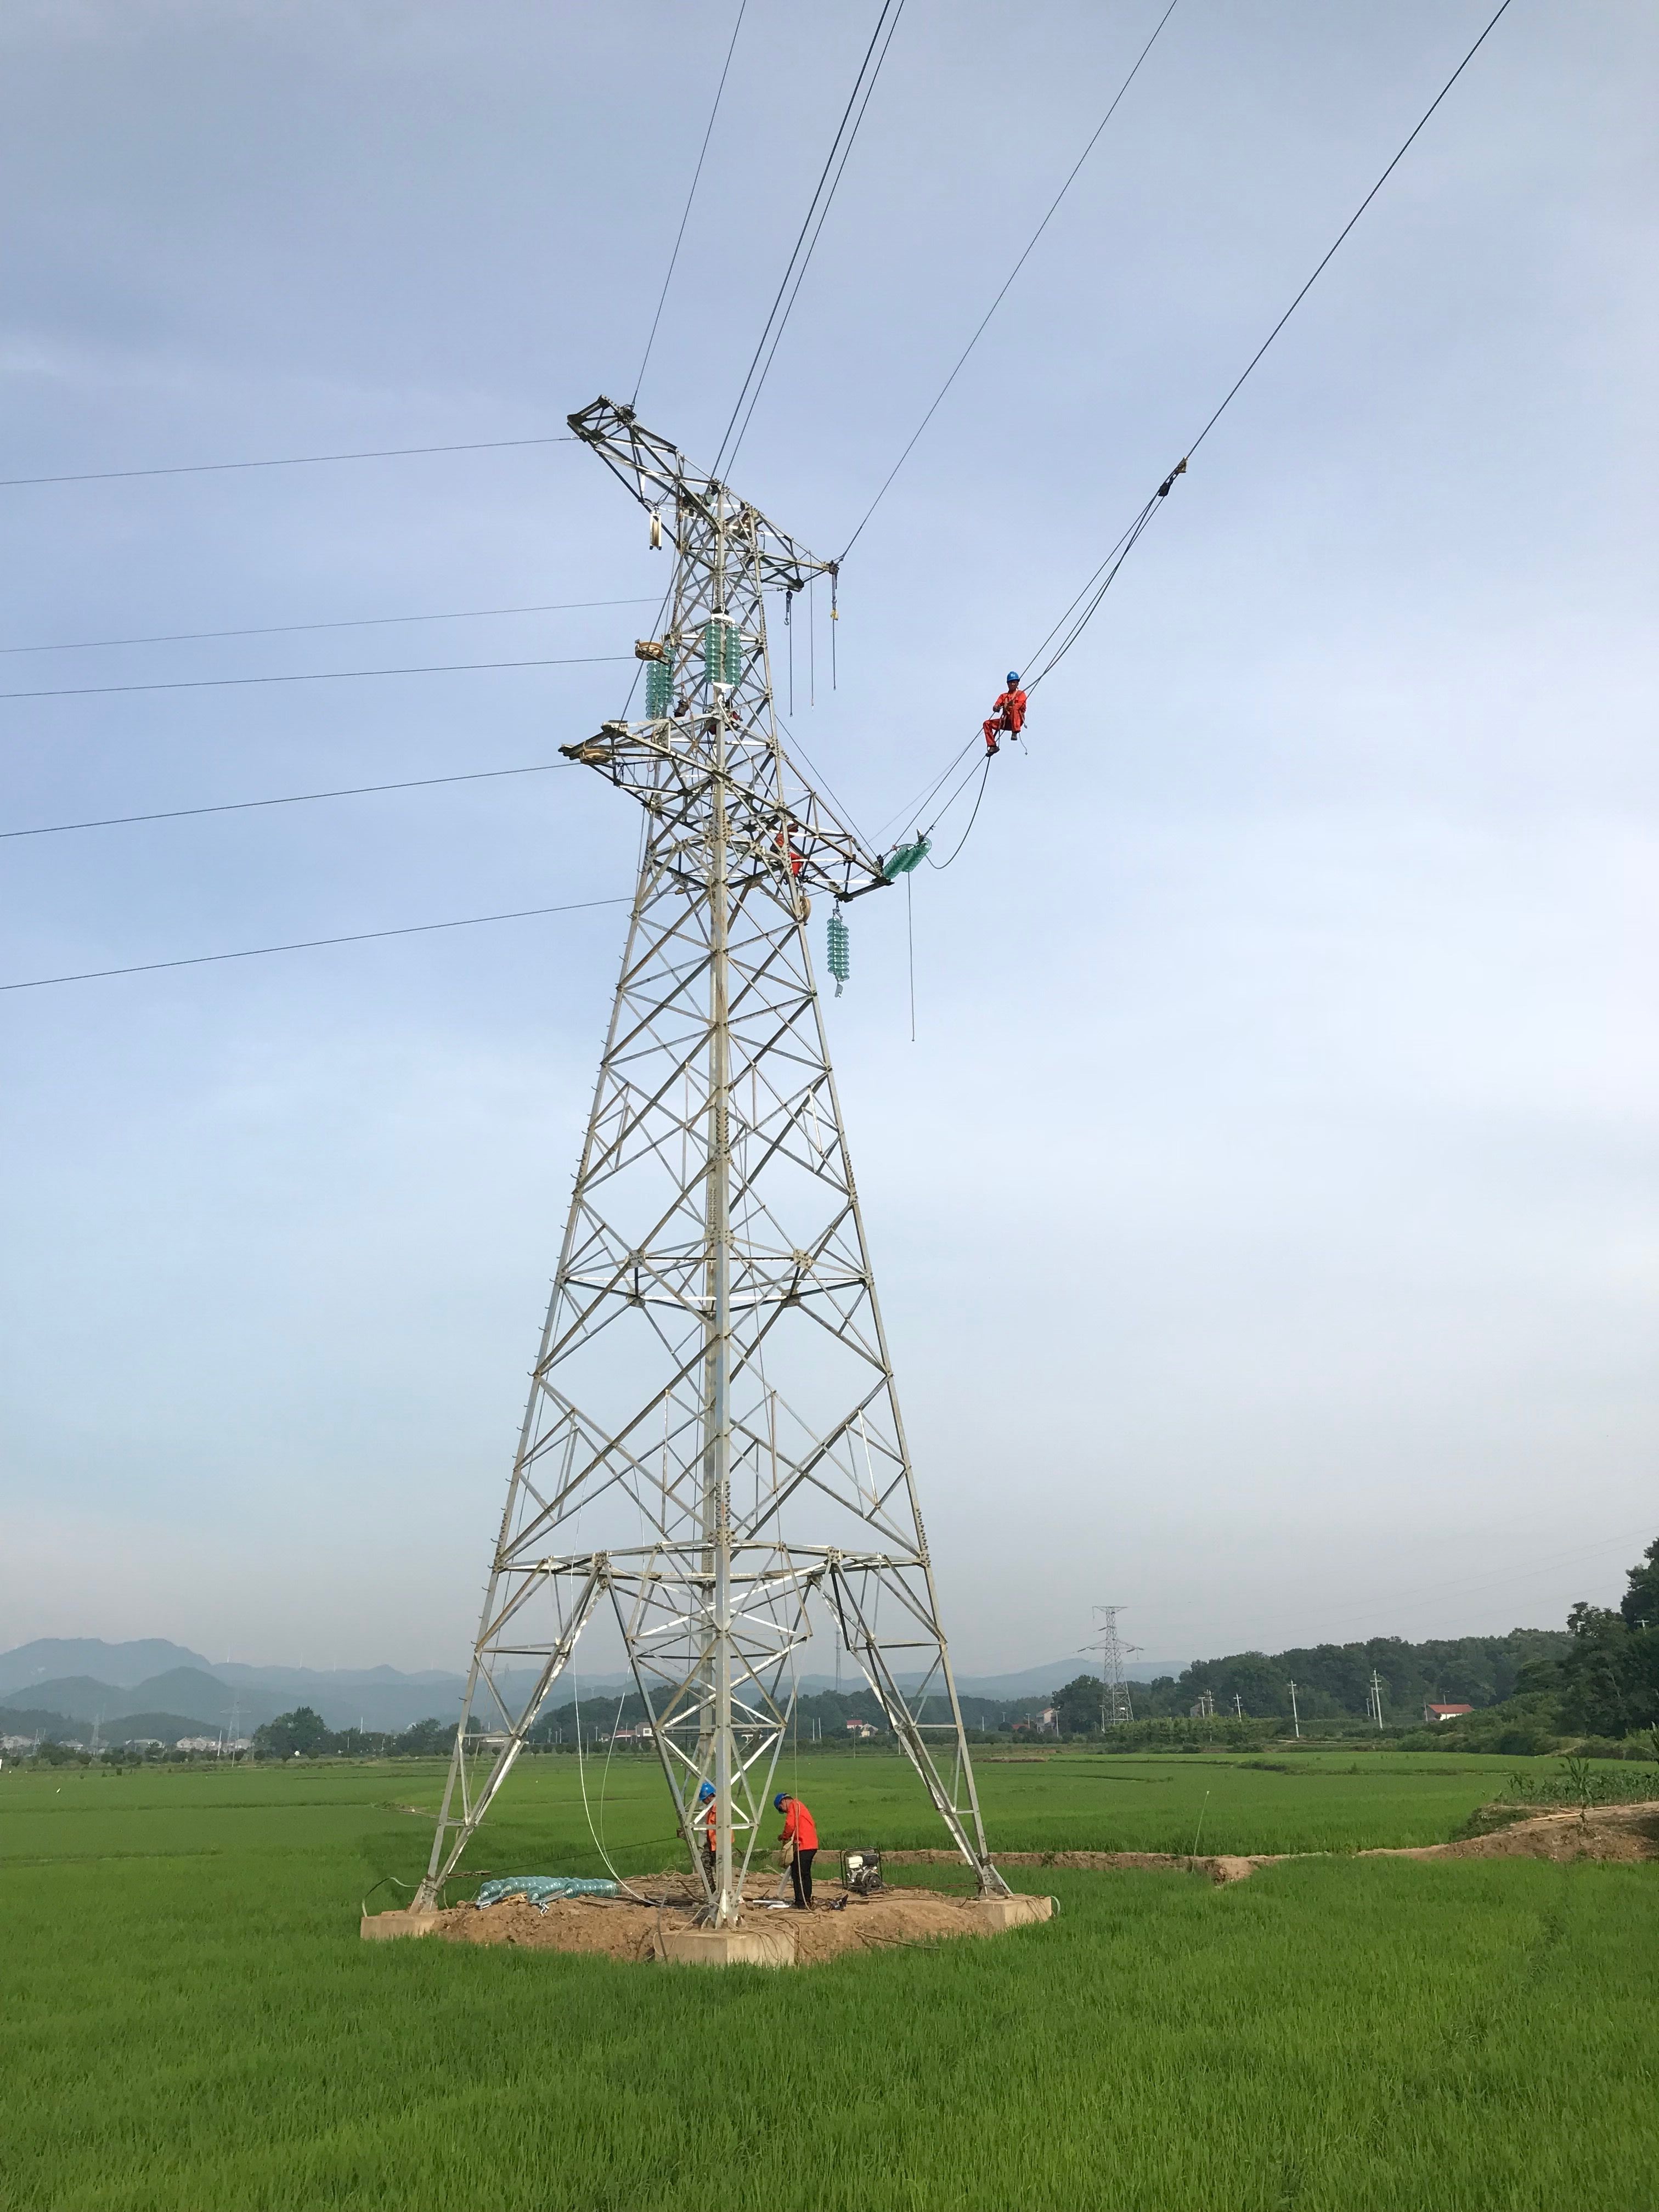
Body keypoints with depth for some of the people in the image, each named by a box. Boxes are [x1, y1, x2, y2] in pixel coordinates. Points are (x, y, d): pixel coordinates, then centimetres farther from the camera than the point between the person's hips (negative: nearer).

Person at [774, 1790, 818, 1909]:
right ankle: (807, 1901, 22)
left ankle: (801, 1904, -10)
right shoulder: (799, 1806, 26)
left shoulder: (793, 1806, -4)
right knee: (805, 1874, 17)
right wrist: (787, 1837, 13)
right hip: (812, 1845, 10)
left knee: (798, 1874, -8)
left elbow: (790, 1825, -16)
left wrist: (785, 1837, 0)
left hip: (804, 1846, -10)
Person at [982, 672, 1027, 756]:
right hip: (1005, 721, 5)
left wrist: (1012, 705, -27)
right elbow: (996, 707, 10)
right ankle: (993, 746, -12)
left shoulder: (1021, 694, 12)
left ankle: (1015, 732, -42)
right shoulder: (1004, 696, 24)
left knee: (1015, 709, -37)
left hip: (1017, 720, -5)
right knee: (987, 724, -9)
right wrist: (996, 708, -16)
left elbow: (1022, 706, -8)